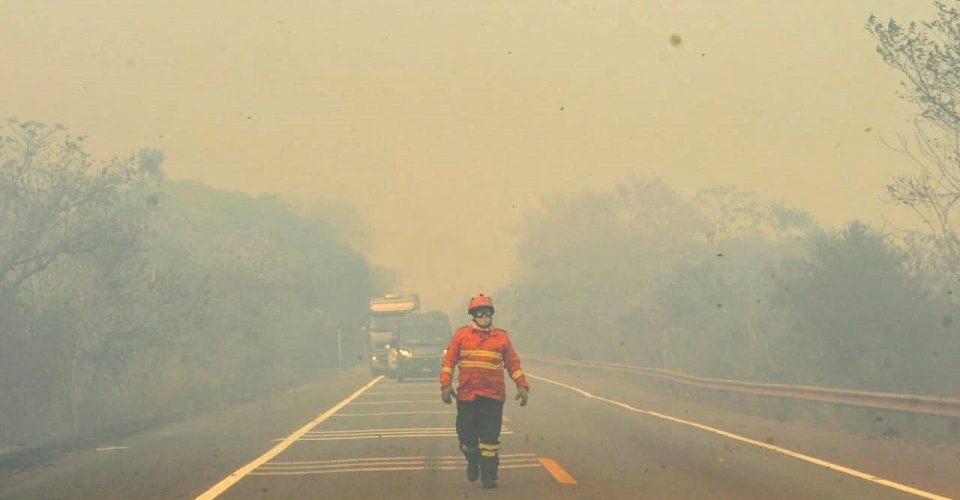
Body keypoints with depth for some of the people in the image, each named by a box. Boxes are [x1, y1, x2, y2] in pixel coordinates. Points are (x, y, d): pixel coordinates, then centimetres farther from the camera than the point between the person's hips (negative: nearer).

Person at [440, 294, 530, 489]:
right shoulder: (462, 334, 6)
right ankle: (473, 460, 31)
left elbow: (513, 363, 12)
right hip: (466, 394, 0)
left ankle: (489, 475, 2)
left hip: (493, 396, 0)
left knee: (490, 437, -4)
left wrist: (522, 385, 5)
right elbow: (449, 361, 6)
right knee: (466, 434, 3)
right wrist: (446, 384, -3)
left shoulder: (501, 337, 8)